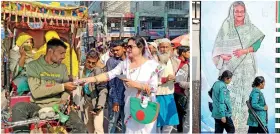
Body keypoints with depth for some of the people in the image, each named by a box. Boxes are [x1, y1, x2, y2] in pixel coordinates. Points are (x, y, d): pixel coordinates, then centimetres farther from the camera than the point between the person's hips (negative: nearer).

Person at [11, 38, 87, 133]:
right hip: (38, 106, -2)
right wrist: (62, 86, -16)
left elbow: (66, 90, 8)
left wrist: (64, 102, -16)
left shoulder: (63, 67, 10)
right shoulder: (33, 66, -3)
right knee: (19, 108, -33)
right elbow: (36, 92, -14)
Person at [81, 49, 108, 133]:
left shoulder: (99, 70, -22)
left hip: (96, 100, -8)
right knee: (88, 123, 21)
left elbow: (103, 89, -24)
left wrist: (99, 105, -30)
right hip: (87, 99, 8)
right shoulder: (85, 68, 0)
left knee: (98, 127, -9)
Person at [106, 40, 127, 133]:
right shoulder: (111, 61, -4)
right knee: (112, 122, 4)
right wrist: (115, 100, -13)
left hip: (127, 97, 3)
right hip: (115, 98, -3)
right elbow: (111, 82, -7)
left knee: (126, 122, 12)